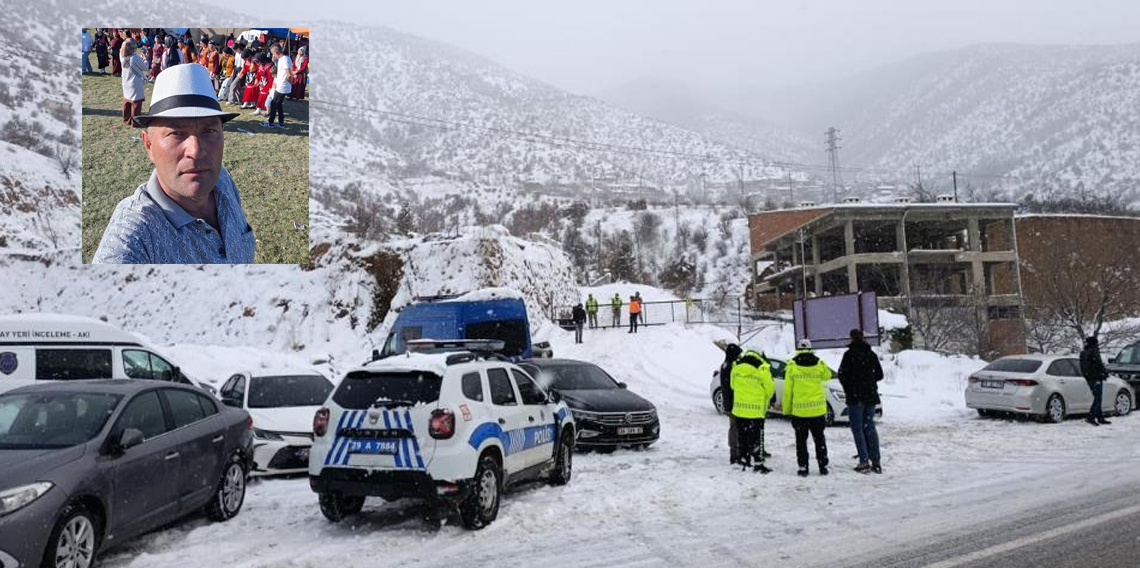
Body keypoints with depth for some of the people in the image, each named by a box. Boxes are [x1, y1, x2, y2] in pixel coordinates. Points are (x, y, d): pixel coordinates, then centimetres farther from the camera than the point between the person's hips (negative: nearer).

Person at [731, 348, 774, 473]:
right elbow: (770, 389, -5)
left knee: (743, 437, 15)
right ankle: (758, 463, 6)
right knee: (757, 438, 4)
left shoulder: (736, 368, 1)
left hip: (739, 409, 4)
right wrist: (764, 400, 15)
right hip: (756, 410, -4)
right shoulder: (762, 370, -13)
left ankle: (744, 460, 23)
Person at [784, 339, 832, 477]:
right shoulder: (819, 364, -2)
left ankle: (803, 467, 5)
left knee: (801, 440, 7)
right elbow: (827, 376, 20)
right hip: (818, 410, 2)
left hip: (799, 410, -2)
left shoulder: (791, 366, -7)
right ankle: (823, 466, 15)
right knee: (819, 439, 14)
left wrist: (786, 410, 2)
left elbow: (787, 390, -5)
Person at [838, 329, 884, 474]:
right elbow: (879, 374, 10)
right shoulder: (871, 354, 5)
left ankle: (864, 461, -5)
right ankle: (876, 462, 8)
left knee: (858, 429, 0)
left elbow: (842, 374, -10)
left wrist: (847, 388, 6)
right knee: (870, 428, 10)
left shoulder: (849, 354, -11)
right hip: (870, 396, 5)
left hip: (855, 396, -5)